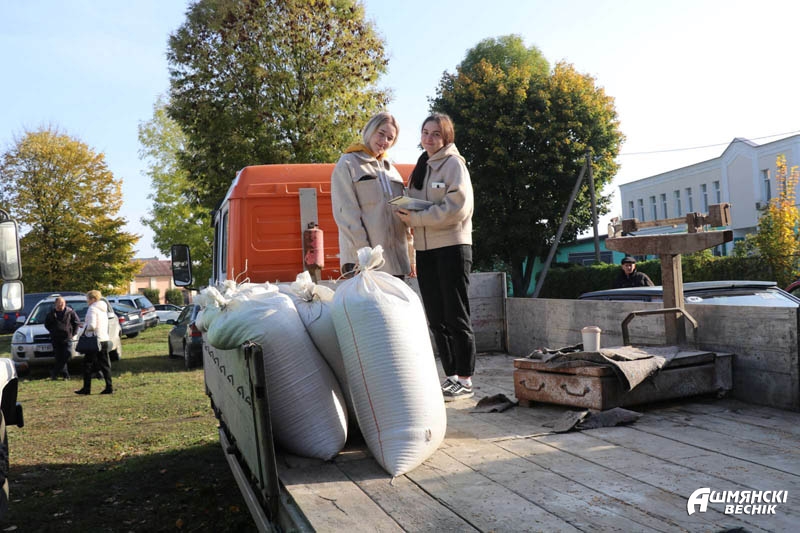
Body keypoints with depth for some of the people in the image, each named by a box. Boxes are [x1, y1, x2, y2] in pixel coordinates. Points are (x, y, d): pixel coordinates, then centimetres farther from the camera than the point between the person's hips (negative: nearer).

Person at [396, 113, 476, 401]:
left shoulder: (453, 163, -4)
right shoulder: (420, 167, 17)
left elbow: (458, 206, -16)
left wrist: (417, 218, -17)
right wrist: (406, 213, -2)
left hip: (451, 247, -7)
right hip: (425, 250, 7)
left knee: (456, 316, -2)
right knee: (436, 318, 9)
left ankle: (464, 380, 7)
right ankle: (451, 375, 18)